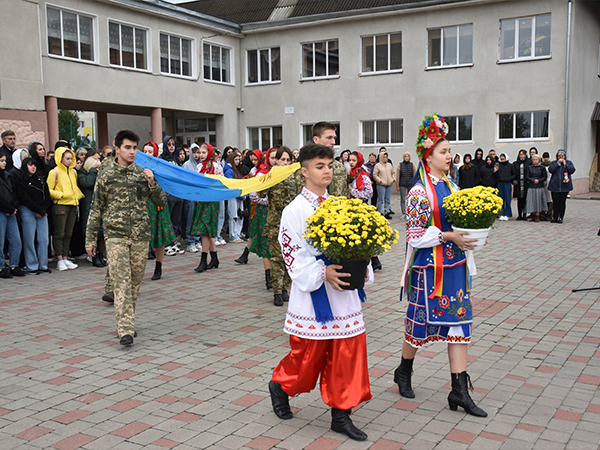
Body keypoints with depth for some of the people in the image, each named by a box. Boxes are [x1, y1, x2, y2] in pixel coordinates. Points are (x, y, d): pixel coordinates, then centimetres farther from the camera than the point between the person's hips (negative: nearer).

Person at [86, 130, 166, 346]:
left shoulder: (143, 173, 7)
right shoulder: (106, 175, 2)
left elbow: (162, 202, 7)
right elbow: (96, 209, 6)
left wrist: (153, 184, -11)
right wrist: (90, 239, 4)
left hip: (141, 236, 3)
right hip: (116, 236, -2)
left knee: (135, 282, 9)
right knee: (121, 282, -11)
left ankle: (128, 322, 26)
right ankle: (125, 329, -13)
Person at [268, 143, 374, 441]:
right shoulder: (294, 210, -6)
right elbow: (293, 254, -10)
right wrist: (323, 273, -22)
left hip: (343, 292, 5)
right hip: (312, 294, -4)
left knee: (348, 353, 6)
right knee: (308, 354, 6)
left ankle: (341, 414, 19)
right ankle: (280, 385, 36)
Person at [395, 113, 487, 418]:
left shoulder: (449, 187, 11)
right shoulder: (420, 192, -13)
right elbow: (413, 236, -16)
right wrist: (447, 236, -21)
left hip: (454, 264, 7)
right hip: (429, 267, -7)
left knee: (459, 323, 4)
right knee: (420, 322, 6)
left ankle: (460, 391, 9)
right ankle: (404, 372, 32)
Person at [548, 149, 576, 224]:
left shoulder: (569, 163, 9)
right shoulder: (554, 163, 9)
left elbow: (572, 170, -6)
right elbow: (551, 170, -9)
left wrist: (565, 164, -8)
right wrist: (558, 163, -9)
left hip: (565, 186, 0)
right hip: (555, 186, 0)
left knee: (562, 202, 3)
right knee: (555, 202, 0)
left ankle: (560, 217, 9)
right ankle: (555, 217, 9)